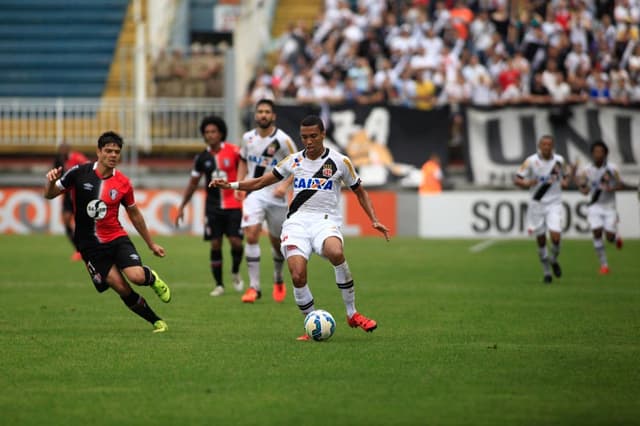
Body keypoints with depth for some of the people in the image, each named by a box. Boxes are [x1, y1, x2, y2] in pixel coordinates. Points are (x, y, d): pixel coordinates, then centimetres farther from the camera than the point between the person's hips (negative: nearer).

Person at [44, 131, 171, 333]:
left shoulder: (123, 183, -2)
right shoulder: (79, 173, -7)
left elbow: (134, 214, 13)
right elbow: (49, 195, 0)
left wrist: (151, 244, 18)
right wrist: (51, 181, -24)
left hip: (117, 238, 1)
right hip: (90, 246, -1)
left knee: (137, 277, -25)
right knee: (122, 288, -11)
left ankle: (152, 278, 13)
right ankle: (156, 321, 6)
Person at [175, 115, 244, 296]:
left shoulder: (233, 151, -6)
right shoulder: (202, 158, 4)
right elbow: (193, 184, 14)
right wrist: (182, 207, 12)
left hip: (233, 205, -2)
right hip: (213, 206, 2)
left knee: (236, 242, -9)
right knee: (215, 245, -1)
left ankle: (235, 273, 20)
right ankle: (219, 285, 8)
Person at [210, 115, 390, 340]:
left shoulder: (340, 161, 6)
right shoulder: (294, 161, 13)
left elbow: (360, 191, 17)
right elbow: (261, 182, 20)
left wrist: (374, 220, 5)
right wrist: (232, 185, 7)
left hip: (326, 220, -2)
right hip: (297, 220, 2)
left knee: (336, 253, -36)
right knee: (297, 275, -19)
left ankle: (352, 314, -19)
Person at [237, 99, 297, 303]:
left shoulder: (282, 140, -9)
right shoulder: (248, 138, 3)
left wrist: (285, 185, -16)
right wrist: (239, 183, 6)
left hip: (276, 196, -2)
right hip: (253, 194, 2)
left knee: (276, 240, 10)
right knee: (251, 235, -17)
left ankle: (278, 280, 38)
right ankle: (254, 287, -14)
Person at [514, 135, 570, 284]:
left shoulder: (559, 160, 1)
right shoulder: (531, 161, -7)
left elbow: (565, 175, 18)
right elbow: (517, 179, -5)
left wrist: (565, 181, -5)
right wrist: (526, 183, -25)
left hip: (554, 204, 0)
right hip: (537, 203, 0)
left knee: (555, 237, -15)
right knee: (541, 240, 4)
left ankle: (554, 260, 17)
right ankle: (546, 272, 20)